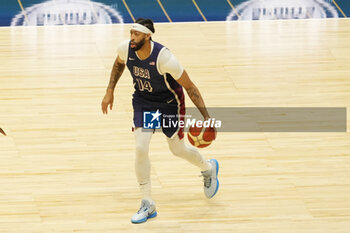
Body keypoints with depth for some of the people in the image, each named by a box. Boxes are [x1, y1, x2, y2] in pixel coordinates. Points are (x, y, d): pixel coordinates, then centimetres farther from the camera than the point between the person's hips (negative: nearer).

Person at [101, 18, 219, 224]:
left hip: (169, 102, -3)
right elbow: (119, 63, 9)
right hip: (143, 101, 3)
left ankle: (209, 169, 48)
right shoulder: (125, 48, -20)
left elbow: (189, 87, -23)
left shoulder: (164, 58, -34)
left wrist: (207, 116, -25)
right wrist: (110, 91, 8)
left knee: (178, 149, 13)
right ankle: (148, 204, 0)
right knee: (141, 148, -12)